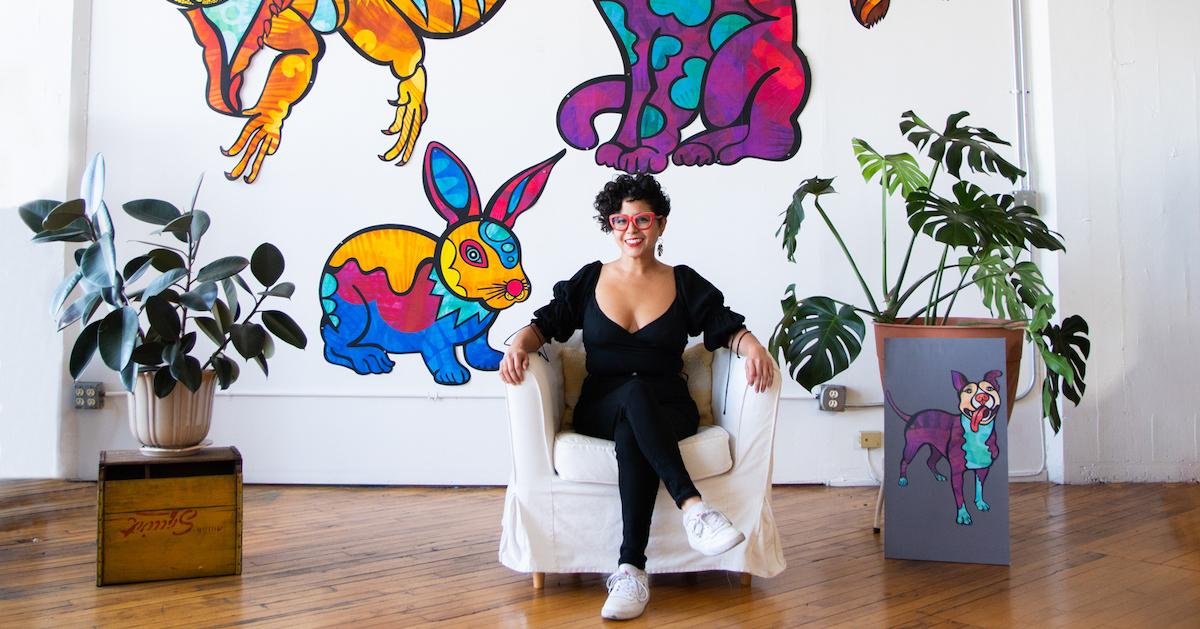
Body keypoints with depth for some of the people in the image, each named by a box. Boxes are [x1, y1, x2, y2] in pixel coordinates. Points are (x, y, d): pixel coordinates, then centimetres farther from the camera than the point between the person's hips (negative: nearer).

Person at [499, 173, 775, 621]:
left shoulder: (685, 283, 12)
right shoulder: (589, 281, 14)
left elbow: (726, 328, 2)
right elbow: (547, 322, 7)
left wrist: (751, 346, -21)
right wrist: (519, 345, -15)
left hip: (668, 411, 0)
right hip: (601, 410, 0)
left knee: (632, 436, -37)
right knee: (635, 391, -37)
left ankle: (630, 569, -40)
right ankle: (693, 506, -48)